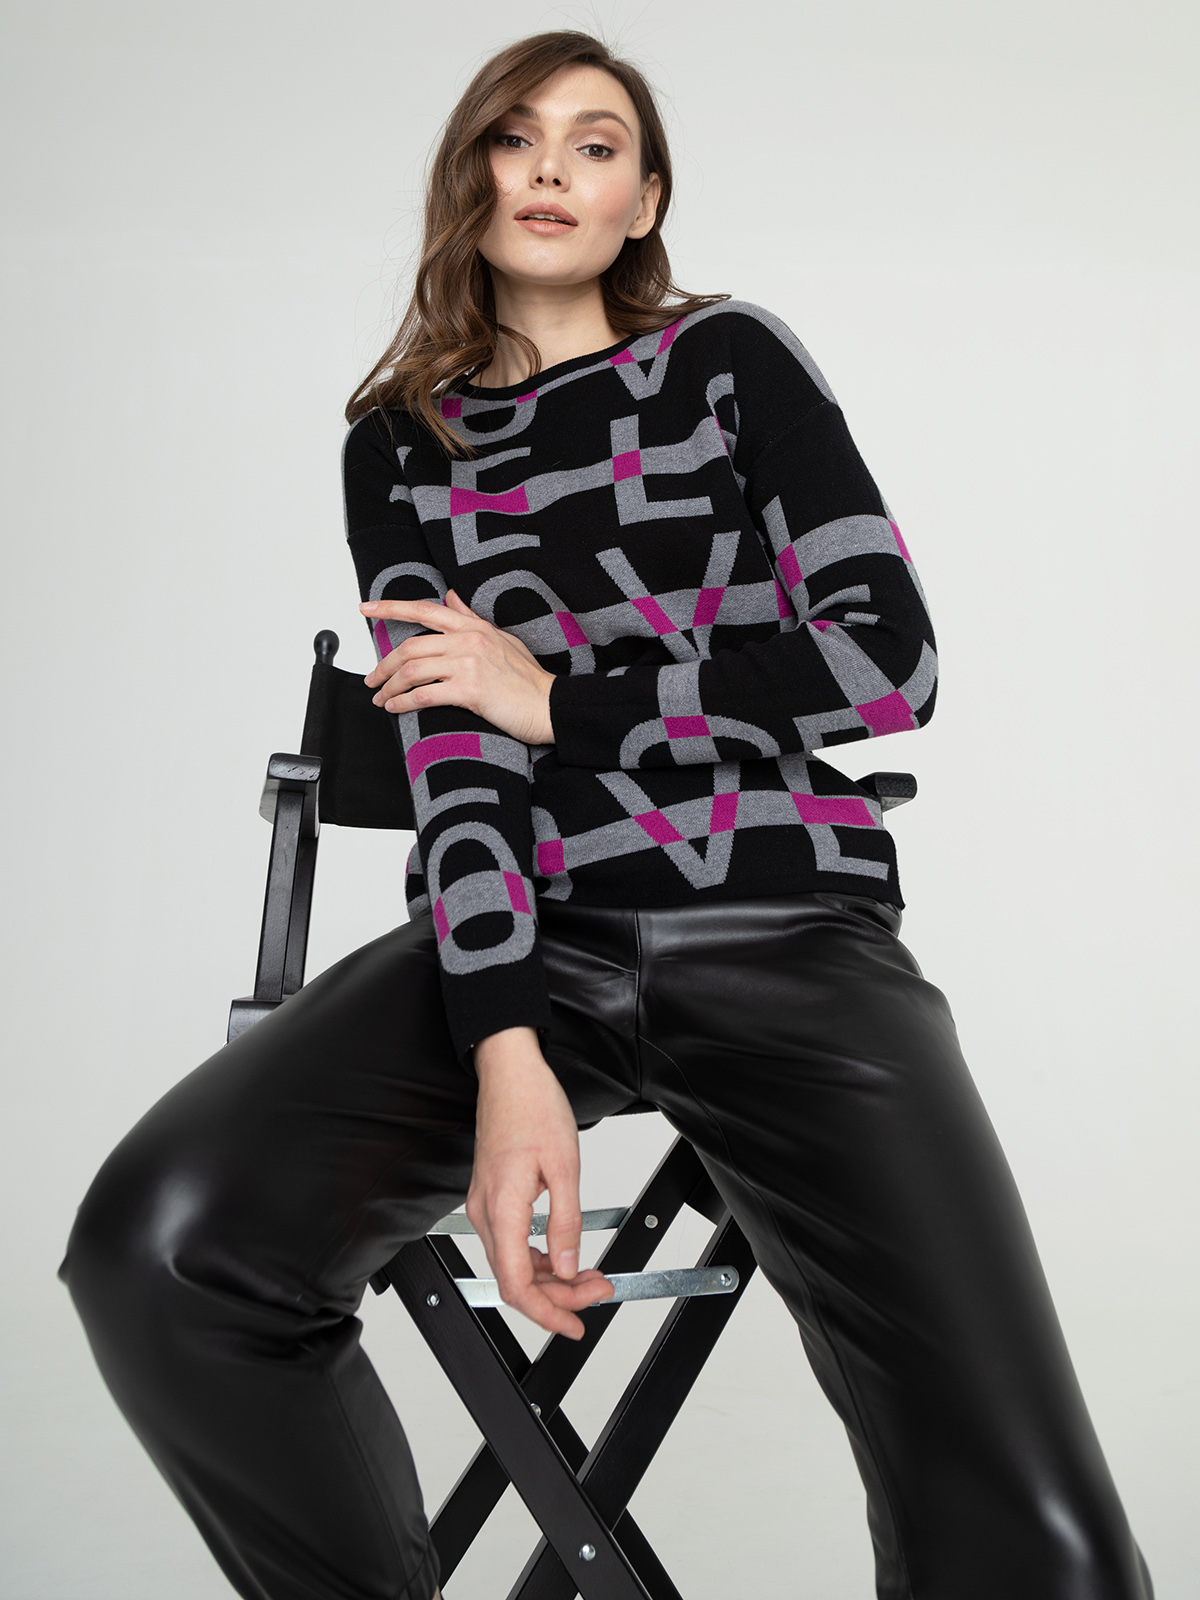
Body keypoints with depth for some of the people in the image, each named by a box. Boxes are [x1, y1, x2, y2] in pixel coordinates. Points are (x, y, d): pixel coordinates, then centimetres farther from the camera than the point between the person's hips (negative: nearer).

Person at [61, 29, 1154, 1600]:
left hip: (788, 927, -2)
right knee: (162, 1239, -27)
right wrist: (506, 1054, -18)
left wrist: (562, 698, -2)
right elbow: (454, 751, -2)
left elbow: (890, 659, 0)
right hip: (524, 936, 2)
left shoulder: (730, 357, 10)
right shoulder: (403, 445, 13)